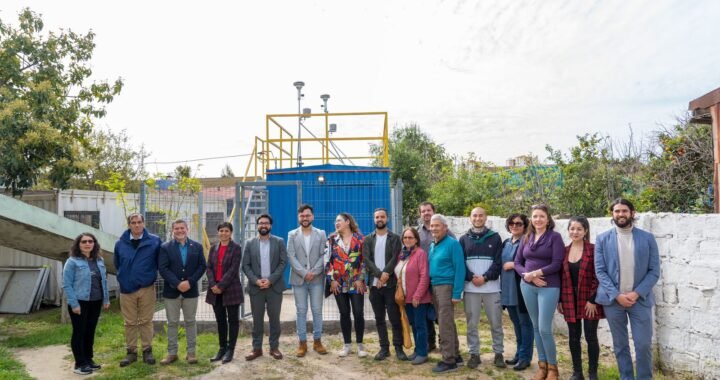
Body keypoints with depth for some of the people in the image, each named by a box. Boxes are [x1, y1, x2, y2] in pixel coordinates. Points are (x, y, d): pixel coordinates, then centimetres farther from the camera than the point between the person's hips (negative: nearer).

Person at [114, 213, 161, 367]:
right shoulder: (120, 243, 1)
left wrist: (151, 275, 4)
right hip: (126, 289, 2)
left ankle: (147, 351, 17)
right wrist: (124, 277, 14)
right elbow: (117, 264, 16)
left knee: (146, 322, 7)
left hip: (147, 288, -2)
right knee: (130, 323, 10)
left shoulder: (154, 241, -6)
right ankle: (131, 352, 20)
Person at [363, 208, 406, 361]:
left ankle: (398, 347, 10)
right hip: (374, 284, 3)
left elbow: (395, 258, -7)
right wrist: (379, 275, -14)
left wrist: (385, 275, -17)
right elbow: (366, 260, -2)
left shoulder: (394, 238, 3)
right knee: (379, 319, 8)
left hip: (391, 283, -2)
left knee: (395, 317, -1)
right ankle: (384, 348, 17)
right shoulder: (368, 239, 9)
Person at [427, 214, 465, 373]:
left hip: (446, 286, -8)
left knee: (445, 325, -6)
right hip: (434, 287, 8)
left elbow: (459, 269, -14)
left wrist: (457, 293, -18)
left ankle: (449, 360, 2)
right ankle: (455, 355, 26)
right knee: (447, 323, 15)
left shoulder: (452, 244, -10)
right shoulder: (432, 246, 12)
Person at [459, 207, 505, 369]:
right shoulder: (464, 239, 9)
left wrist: (485, 278, -13)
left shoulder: (495, 237, 5)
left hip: (491, 287, -1)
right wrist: (472, 278, -11)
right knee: (472, 323, 6)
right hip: (470, 287, 1)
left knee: (496, 322, 5)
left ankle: (498, 353, 18)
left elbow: (498, 262, -2)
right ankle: (474, 354, 16)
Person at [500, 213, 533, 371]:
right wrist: (502, 287, 7)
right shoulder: (506, 243, 13)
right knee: (516, 323, 17)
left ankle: (525, 357, 12)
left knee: (525, 323, 3)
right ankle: (519, 353, 28)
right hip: (508, 289, 7)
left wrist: (513, 265, -16)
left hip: (522, 288, -7)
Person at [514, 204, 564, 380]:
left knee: (545, 329, -5)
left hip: (549, 287, -5)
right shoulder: (526, 238, 9)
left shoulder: (555, 237, -5)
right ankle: (542, 364, 24)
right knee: (536, 327, 12)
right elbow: (517, 263, 7)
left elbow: (557, 264, -13)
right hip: (527, 287, 5)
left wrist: (535, 273, -14)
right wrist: (527, 275, -11)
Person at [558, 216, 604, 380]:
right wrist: (559, 300, 5)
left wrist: (593, 300, -14)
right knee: (573, 337, 9)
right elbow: (561, 277, 8)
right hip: (570, 300, 4)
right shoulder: (564, 251, 6)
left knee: (591, 337, 3)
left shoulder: (593, 249, -7)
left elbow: (597, 277, -10)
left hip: (589, 300, -4)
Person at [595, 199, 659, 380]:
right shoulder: (602, 239, 2)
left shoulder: (647, 238, 2)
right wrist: (617, 295, -12)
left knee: (643, 345, 1)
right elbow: (600, 271, -2)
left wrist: (637, 293, -11)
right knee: (620, 345, 10)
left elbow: (654, 271, 0)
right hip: (613, 299, 0)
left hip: (640, 299, 0)